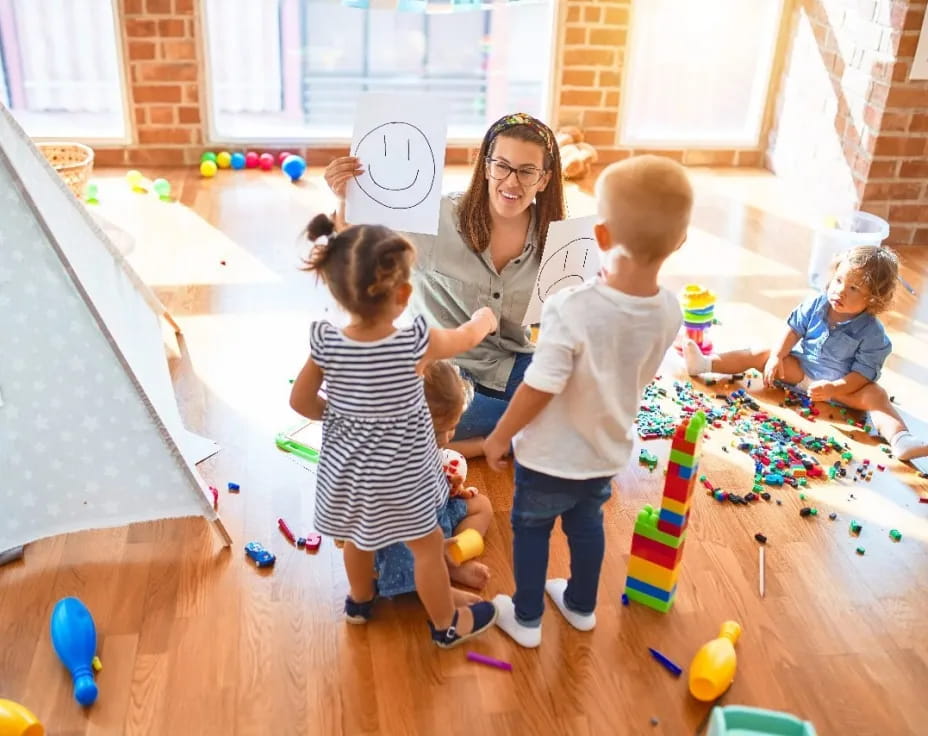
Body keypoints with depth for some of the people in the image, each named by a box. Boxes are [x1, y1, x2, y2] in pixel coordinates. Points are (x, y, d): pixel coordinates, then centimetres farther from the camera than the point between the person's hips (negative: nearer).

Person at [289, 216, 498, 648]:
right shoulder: (416, 344, -27)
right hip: (399, 473, -4)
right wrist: (485, 318, 15)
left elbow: (301, 401, -6)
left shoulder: (326, 343, -19)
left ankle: (360, 601, 54)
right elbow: (467, 337, -7)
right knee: (428, 547, 18)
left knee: (357, 536, 30)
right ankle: (446, 625, 38)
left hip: (347, 466, 4)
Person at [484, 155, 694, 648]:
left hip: (550, 457, -5)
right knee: (587, 526, 28)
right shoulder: (668, 311, -15)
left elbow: (539, 390, -26)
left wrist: (500, 436, -11)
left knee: (531, 531, 20)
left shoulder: (572, 308, -34)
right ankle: (581, 607, 50)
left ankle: (526, 620, 38)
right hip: (607, 451, 5)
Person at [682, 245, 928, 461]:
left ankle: (901, 439, -50)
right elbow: (794, 330, 0)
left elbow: (863, 374, -20)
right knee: (762, 354, -8)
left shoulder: (872, 333, -21)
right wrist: (776, 357, -10)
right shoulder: (816, 304, -11)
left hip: (843, 385, -4)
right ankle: (705, 363, -14)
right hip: (802, 367, 4)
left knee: (875, 395, -29)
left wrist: (832, 389, -32)